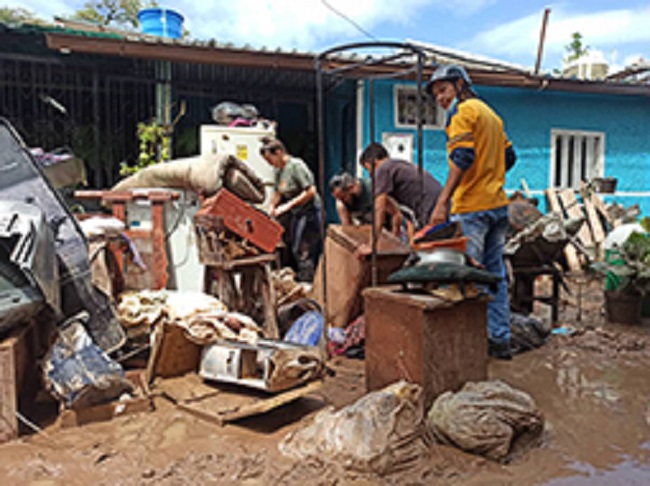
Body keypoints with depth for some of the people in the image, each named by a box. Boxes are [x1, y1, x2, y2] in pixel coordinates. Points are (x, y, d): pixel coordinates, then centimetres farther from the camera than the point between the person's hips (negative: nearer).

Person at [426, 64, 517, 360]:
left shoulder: (463, 111, -5)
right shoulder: (490, 113, 22)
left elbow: (462, 158, -19)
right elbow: (509, 156, 21)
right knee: (495, 274, 12)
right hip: (498, 204, 9)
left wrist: (442, 201, -24)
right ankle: (500, 340, 18)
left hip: (472, 207, -9)